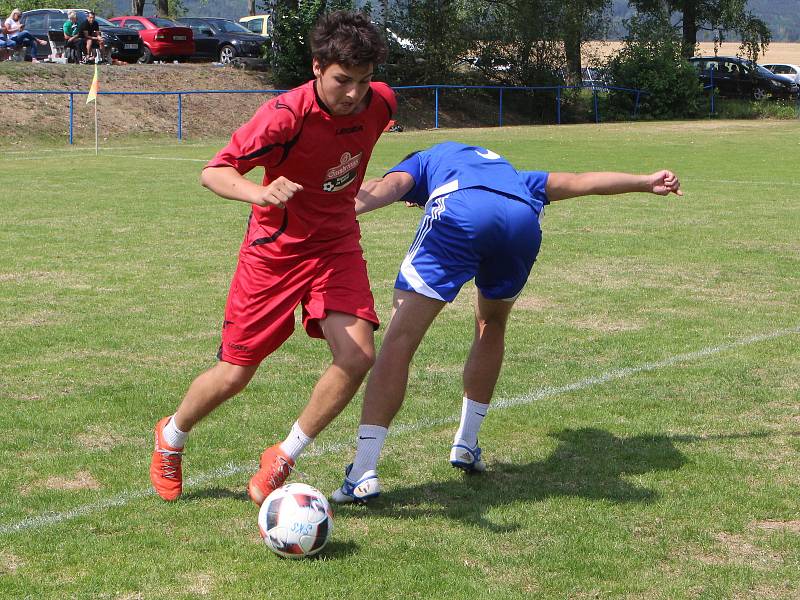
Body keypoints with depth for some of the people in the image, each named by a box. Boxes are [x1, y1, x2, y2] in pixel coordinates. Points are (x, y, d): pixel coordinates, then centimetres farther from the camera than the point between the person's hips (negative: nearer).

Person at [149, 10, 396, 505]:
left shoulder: (380, 102, -11)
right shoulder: (287, 114, -28)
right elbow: (213, 173, -30)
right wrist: (260, 192, -49)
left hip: (337, 242, 4)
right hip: (276, 246, -4)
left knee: (358, 357, -17)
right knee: (234, 375, 2)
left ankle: (283, 460, 4)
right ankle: (170, 440, 34)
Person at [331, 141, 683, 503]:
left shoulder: (423, 160, 36)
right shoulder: (504, 169, 47)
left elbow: (390, 184, 13)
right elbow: (579, 181, 51)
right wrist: (646, 182, 63)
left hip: (461, 215, -4)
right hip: (524, 223, 4)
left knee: (399, 339, -4)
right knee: (491, 326, 31)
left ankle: (363, 472, -14)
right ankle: (466, 444, 32)